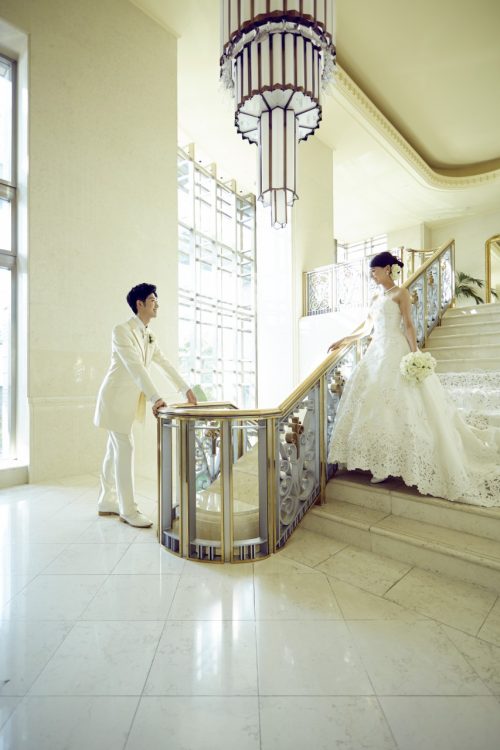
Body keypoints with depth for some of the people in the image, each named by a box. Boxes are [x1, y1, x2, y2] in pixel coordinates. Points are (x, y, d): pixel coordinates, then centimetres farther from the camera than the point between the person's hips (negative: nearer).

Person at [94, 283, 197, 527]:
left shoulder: (149, 336, 10)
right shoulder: (122, 330, -15)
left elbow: (165, 364, 11)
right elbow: (135, 367, -26)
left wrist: (186, 389, 9)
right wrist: (155, 398, -33)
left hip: (129, 400, 8)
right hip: (116, 397, -8)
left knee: (115, 450, 14)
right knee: (124, 449, -6)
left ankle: (107, 502, 26)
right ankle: (128, 509, 5)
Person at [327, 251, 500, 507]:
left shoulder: (400, 293, -1)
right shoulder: (375, 298, 18)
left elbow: (408, 325, -9)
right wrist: (343, 341, 26)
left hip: (396, 353, -7)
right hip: (377, 353, 7)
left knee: (399, 405, -7)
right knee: (375, 404, 2)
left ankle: (404, 464, 4)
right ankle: (384, 464, 8)